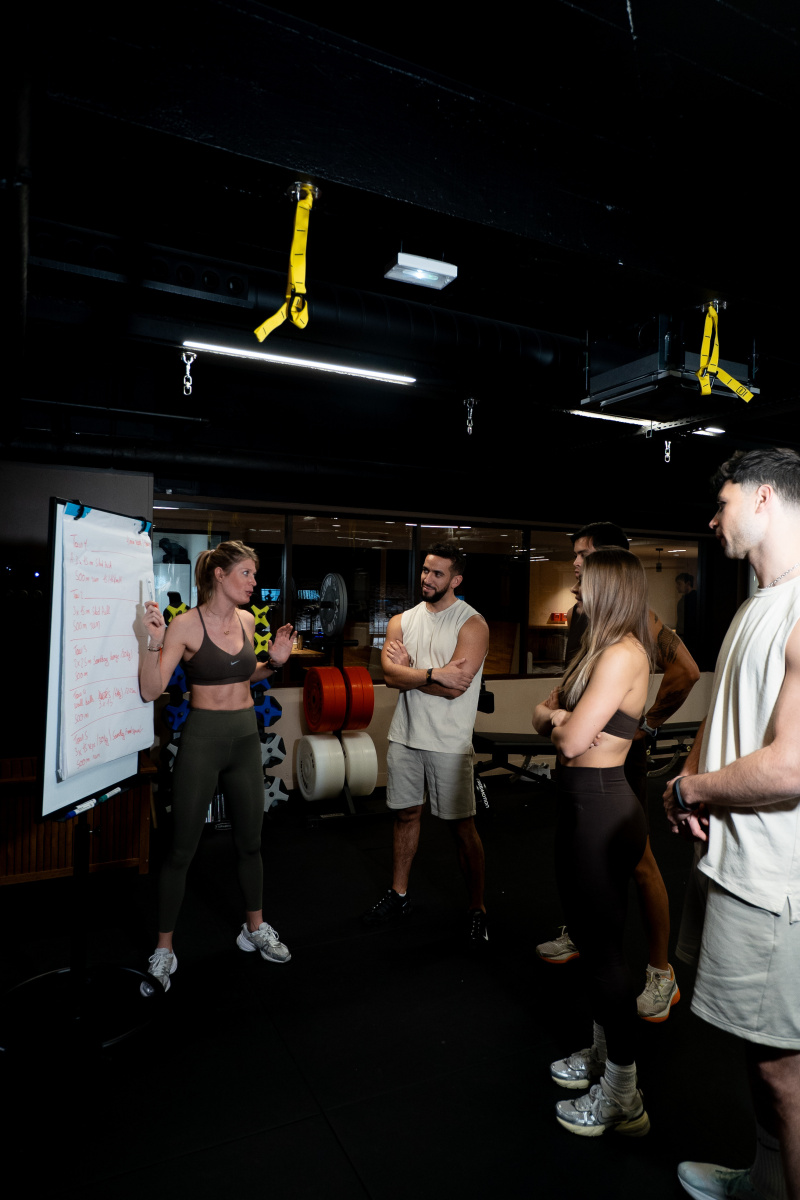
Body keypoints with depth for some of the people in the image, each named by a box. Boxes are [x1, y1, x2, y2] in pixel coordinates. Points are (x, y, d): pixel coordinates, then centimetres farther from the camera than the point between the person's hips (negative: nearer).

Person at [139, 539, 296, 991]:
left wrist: (274, 662, 3)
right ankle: (165, 947, 25)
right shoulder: (186, 625, -14)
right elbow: (151, 690, -17)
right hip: (202, 738, -5)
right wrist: (155, 642, -30)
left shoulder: (247, 620, 4)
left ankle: (255, 928, 37)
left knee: (251, 841, 17)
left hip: (246, 737, 5)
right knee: (182, 849, 5)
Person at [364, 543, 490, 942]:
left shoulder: (472, 624, -9)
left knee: (462, 826, 4)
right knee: (405, 814, 17)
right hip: (405, 736, 5)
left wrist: (408, 670, -12)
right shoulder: (403, 620, 6)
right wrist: (434, 674, -20)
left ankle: (477, 909, 21)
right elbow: (390, 674, -9)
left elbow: (455, 688, -20)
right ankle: (398, 895, 35)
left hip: (448, 743, -5)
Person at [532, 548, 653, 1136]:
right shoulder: (599, 650, 11)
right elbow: (544, 712, 12)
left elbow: (571, 740, -25)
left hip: (602, 808, -10)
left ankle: (623, 1098, 22)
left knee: (604, 947, 4)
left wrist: (560, 722, -4)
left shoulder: (623, 653, -21)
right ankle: (603, 1052, 41)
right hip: (583, 805, 10)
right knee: (591, 934, 22)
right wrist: (556, 716, -9)